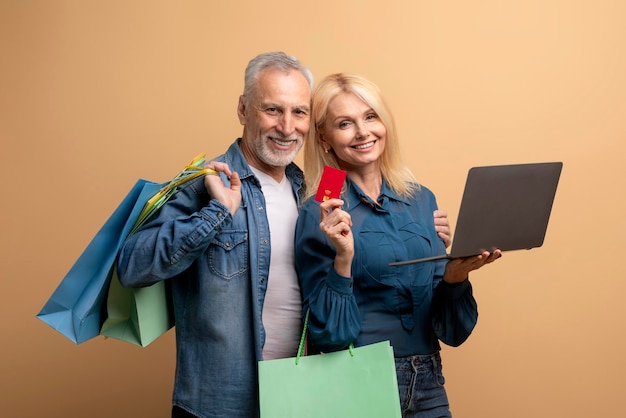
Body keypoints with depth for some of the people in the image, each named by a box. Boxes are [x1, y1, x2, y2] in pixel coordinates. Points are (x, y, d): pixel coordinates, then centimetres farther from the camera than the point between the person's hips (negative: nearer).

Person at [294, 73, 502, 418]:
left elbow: (451, 330, 3)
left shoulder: (422, 201, 2)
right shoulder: (319, 215, -10)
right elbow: (328, 335, -13)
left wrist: (454, 276, -15)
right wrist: (343, 258, -24)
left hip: (429, 387, 5)